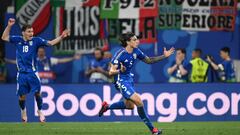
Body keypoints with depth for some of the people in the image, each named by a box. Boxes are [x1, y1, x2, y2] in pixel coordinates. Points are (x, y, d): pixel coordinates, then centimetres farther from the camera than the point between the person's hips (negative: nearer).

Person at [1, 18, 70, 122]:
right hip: (21, 73, 1)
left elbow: (50, 43, -7)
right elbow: (4, 37, 12)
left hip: (32, 72, -1)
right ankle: (23, 111, 31)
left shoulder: (36, 41, -1)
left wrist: (61, 37, -19)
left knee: (37, 92, -8)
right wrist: (9, 26, 2)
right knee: (22, 95, 4)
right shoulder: (17, 40, 4)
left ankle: (39, 111, 12)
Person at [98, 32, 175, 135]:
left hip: (129, 79, 9)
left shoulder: (136, 51, -4)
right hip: (121, 81, -9)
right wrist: (120, 71, -45)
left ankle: (106, 106, 42)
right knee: (138, 102, -18)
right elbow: (111, 72, -24)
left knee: (129, 106, 22)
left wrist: (164, 56, 0)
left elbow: (149, 60, 9)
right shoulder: (120, 54, -24)